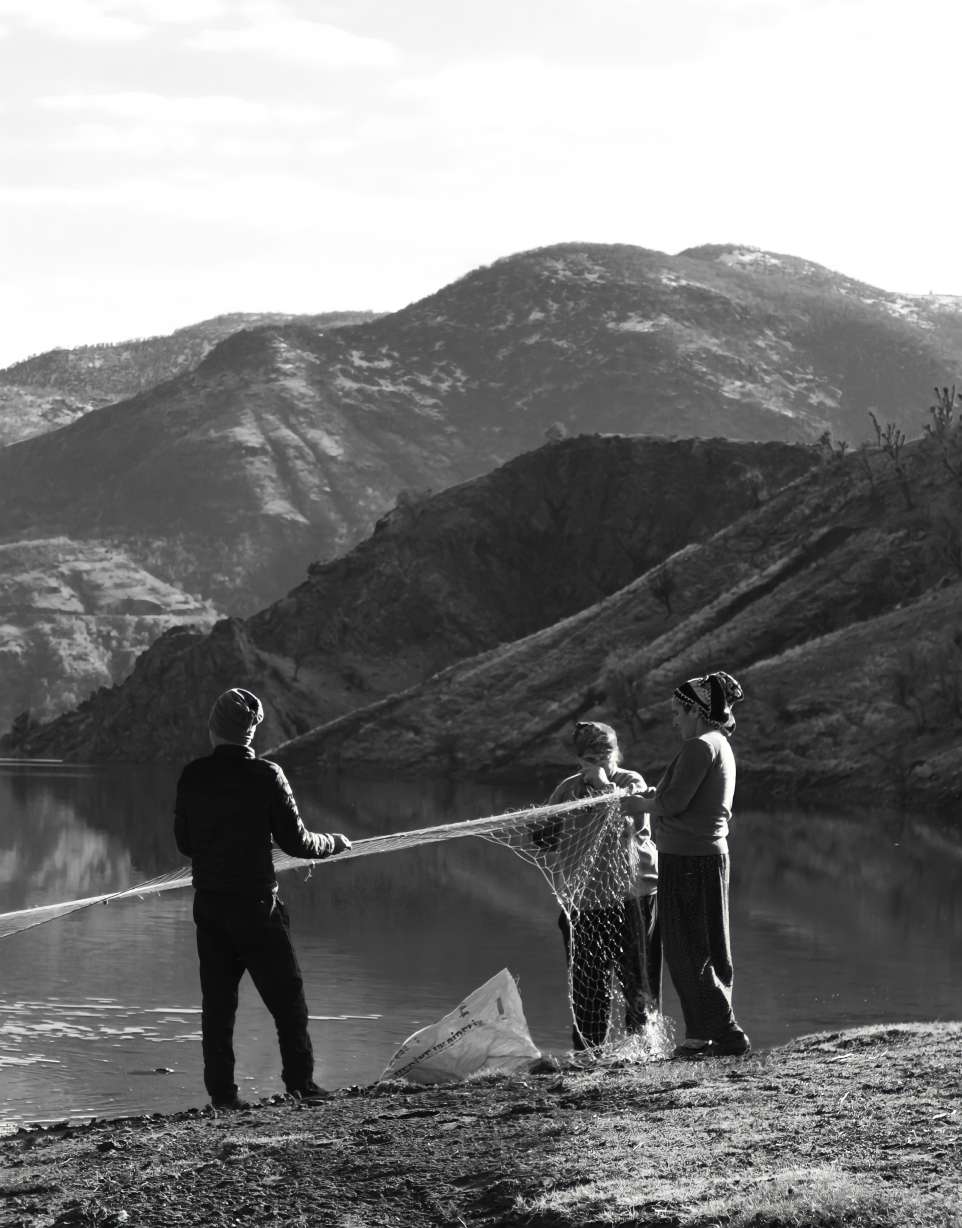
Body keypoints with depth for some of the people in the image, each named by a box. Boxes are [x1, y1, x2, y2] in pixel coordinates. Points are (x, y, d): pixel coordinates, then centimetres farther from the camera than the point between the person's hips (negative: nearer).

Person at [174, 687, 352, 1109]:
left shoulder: (192, 777, 0)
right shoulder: (265, 776, -11)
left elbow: (183, 842, 9)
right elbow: (295, 840, -8)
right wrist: (332, 843, 11)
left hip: (208, 904, 4)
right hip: (256, 903, -4)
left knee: (217, 1001, 8)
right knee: (286, 996, 6)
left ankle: (221, 1091, 7)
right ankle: (300, 1081, 4)